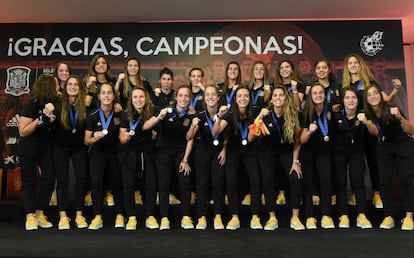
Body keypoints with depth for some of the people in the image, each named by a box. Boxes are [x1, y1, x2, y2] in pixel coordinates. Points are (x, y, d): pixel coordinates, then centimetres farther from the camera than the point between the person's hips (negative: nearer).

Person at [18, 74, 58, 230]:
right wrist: (40, 119, -27)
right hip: (29, 148, -5)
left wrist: (51, 118, -16)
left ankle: (40, 213, 6)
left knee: (49, 178, -5)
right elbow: (22, 132, -16)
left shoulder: (54, 103, 0)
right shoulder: (33, 104, -16)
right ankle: (30, 216, 2)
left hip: (46, 147, 5)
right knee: (29, 182, 1)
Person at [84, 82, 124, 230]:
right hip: (97, 152, 0)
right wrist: (95, 138, -25)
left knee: (117, 183, 4)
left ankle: (119, 215, 17)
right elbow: (86, 141, -7)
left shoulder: (119, 115, -9)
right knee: (96, 181, -18)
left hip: (114, 152, 1)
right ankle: (98, 217, -11)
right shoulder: (93, 116, -9)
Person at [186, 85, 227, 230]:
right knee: (202, 183, 1)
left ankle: (218, 217, 9)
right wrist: (193, 126, -33)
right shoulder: (200, 116, -12)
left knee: (218, 183, 0)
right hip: (202, 151, -1)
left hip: (218, 151, 1)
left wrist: (224, 150, -2)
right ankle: (202, 218, 8)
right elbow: (189, 138, -16)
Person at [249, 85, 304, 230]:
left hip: (286, 151, 1)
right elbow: (251, 137, -24)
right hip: (267, 151, 0)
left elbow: (297, 140, -2)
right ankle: (272, 218, -4)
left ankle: (295, 217, -3)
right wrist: (259, 118, -34)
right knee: (267, 180, -18)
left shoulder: (293, 115, -11)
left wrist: (295, 161, -6)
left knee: (296, 178, -18)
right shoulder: (266, 115, -14)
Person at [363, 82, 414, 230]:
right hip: (384, 147, 3)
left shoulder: (392, 110, -22)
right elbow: (376, 133, -4)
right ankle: (388, 217, 1)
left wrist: (400, 118, -41)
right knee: (384, 181, -6)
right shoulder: (369, 114, -10)